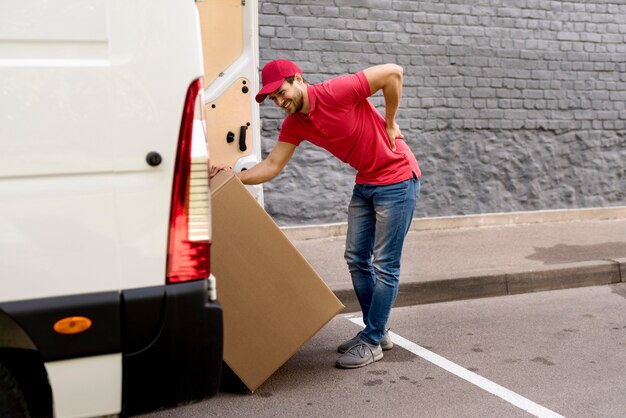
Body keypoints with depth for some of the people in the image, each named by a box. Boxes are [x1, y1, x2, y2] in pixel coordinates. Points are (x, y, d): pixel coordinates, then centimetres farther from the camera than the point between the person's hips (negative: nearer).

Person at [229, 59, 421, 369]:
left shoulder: (336, 92, -22)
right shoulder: (293, 124, 1)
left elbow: (393, 73, -20)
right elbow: (272, 165, 0)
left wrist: (389, 124, -13)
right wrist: (233, 179, -15)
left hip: (397, 179, -8)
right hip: (365, 183, 8)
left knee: (384, 265, -3)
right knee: (356, 259, 11)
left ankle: (372, 343, 5)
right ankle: (377, 332, 24)